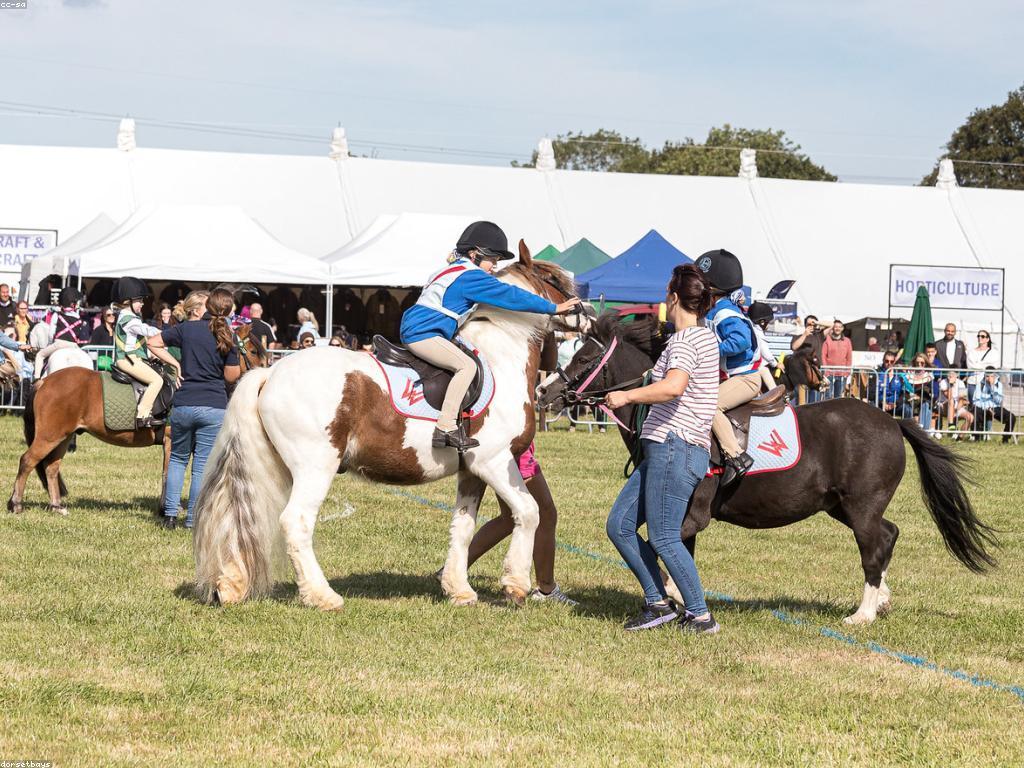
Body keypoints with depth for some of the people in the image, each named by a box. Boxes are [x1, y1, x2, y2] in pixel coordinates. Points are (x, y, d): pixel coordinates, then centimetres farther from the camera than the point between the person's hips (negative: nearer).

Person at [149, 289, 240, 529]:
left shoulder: (186, 329, 0)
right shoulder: (227, 337, -3)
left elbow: (153, 343, 3)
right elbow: (232, 376, 0)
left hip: (183, 404, 1)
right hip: (215, 406, -1)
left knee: (178, 458, 19)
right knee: (203, 464, 4)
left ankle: (170, 513, 11)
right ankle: (193, 519, 4)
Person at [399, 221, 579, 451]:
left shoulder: (454, 272, 20)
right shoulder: (471, 276, -10)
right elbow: (510, 296, -10)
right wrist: (553, 308, -6)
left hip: (414, 330, 11)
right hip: (423, 334, -11)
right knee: (466, 365, -20)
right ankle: (446, 427, -26)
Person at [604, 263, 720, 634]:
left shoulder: (685, 340, -14)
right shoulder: (708, 336, 16)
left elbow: (673, 387, -32)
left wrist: (627, 396, -22)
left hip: (674, 447, -10)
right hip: (670, 449, 10)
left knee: (662, 537, -7)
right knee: (619, 525, 10)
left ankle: (700, 616, 1)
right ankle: (657, 603, 14)